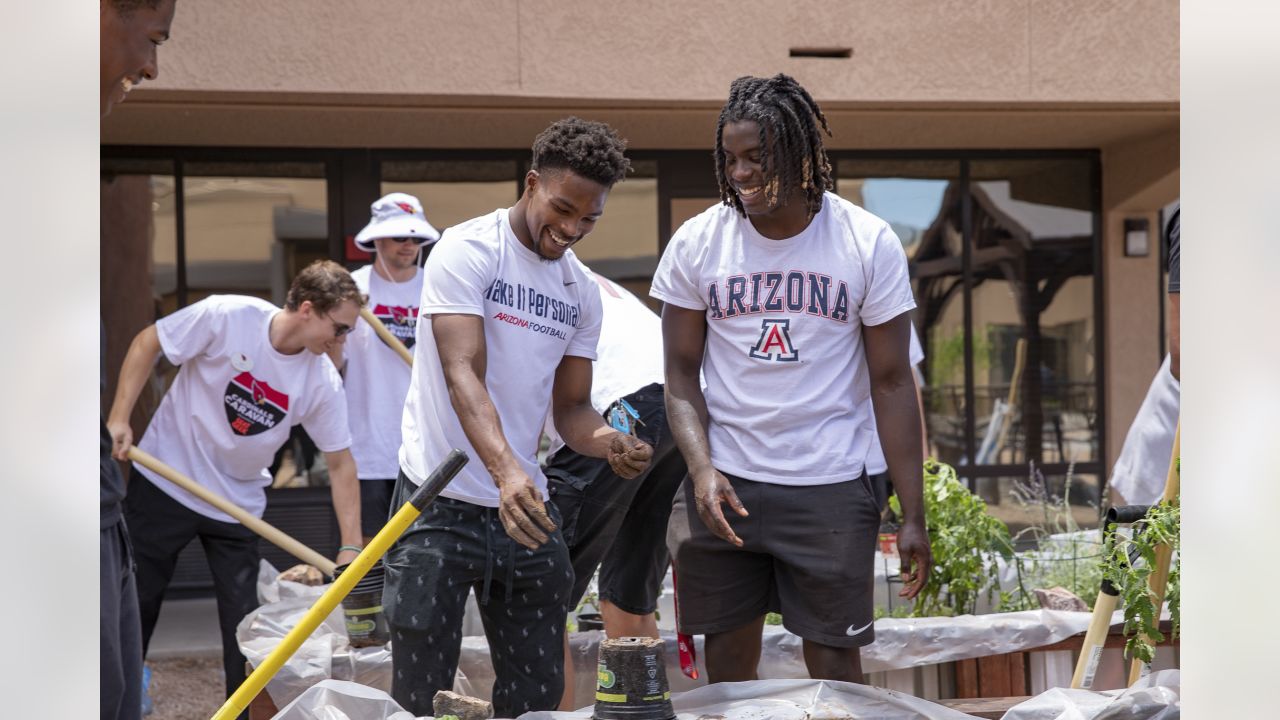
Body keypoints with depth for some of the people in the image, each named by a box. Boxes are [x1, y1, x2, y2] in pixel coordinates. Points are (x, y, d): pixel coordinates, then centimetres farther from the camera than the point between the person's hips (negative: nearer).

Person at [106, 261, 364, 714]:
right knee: (135, 601, 8)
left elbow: (340, 463, -6)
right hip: (164, 482, -2)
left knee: (243, 621, 0)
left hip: (238, 503, 2)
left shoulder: (323, 382, -13)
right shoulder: (226, 316, -22)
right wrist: (119, 417, -16)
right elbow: (148, 343, -10)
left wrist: (351, 547, -11)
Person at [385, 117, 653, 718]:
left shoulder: (582, 291, 9)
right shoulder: (467, 252, -11)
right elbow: (463, 374, -24)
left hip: (525, 511, 6)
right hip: (440, 507, -6)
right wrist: (506, 470, -40)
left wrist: (608, 442, -13)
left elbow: (570, 408, 11)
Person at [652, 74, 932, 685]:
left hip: (830, 489, -1)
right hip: (723, 488, 1)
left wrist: (912, 516, -6)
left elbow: (892, 384, -2)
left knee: (835, 666, 1)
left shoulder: (869, 244, -5)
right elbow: (681, 376, 3)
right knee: (728, 659, 6)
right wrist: (702, 470, -14)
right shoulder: (697, 244, -1)